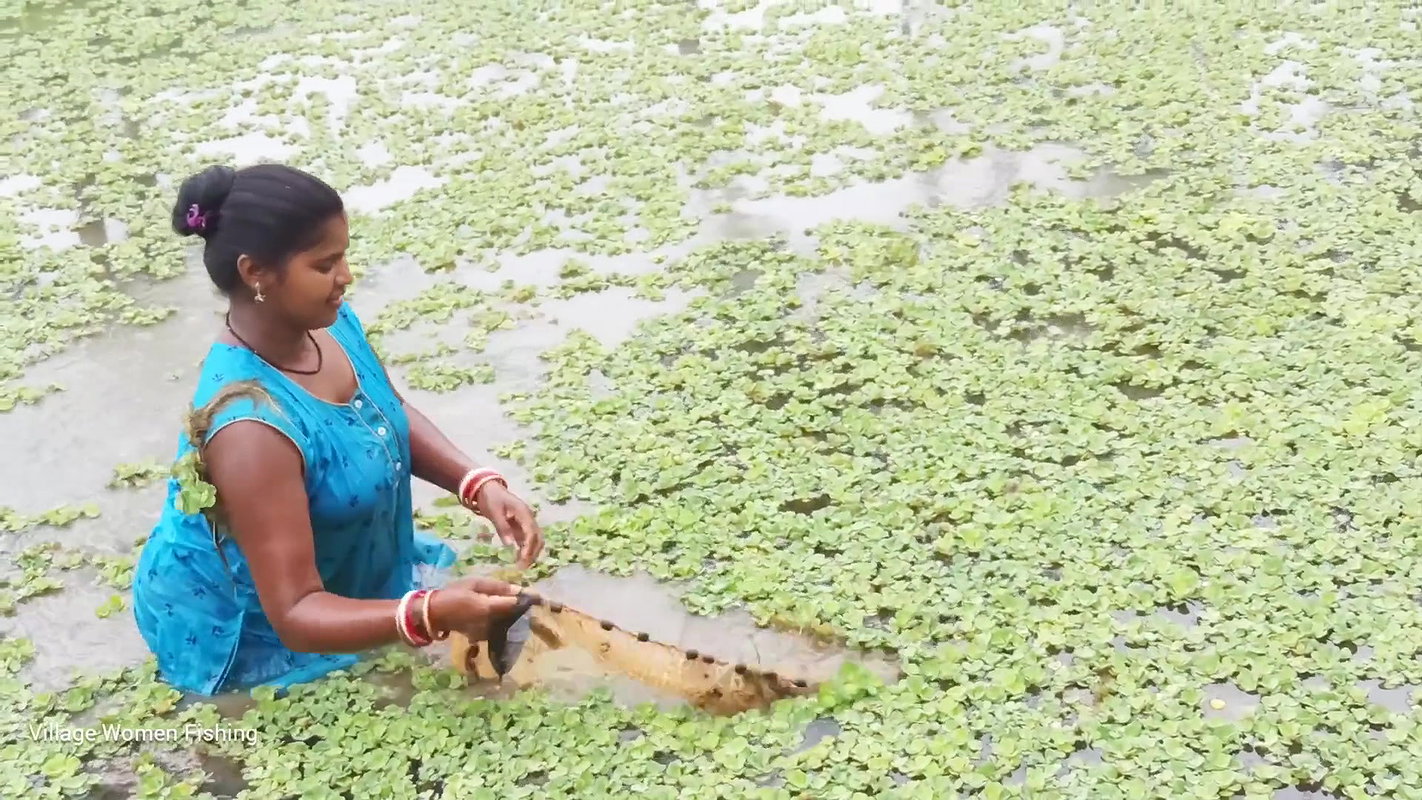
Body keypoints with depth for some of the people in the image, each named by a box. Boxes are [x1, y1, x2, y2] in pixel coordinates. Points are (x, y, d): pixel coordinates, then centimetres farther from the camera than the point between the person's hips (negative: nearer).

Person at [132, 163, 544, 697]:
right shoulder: (253, 426, -40)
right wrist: (431, 615, -54)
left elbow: (394, 416, 4)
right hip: (245, 629, -7)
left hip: (341, 571, 8)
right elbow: (296, 615, -39)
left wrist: (479, 485, -14)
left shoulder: (327, 321, -15)